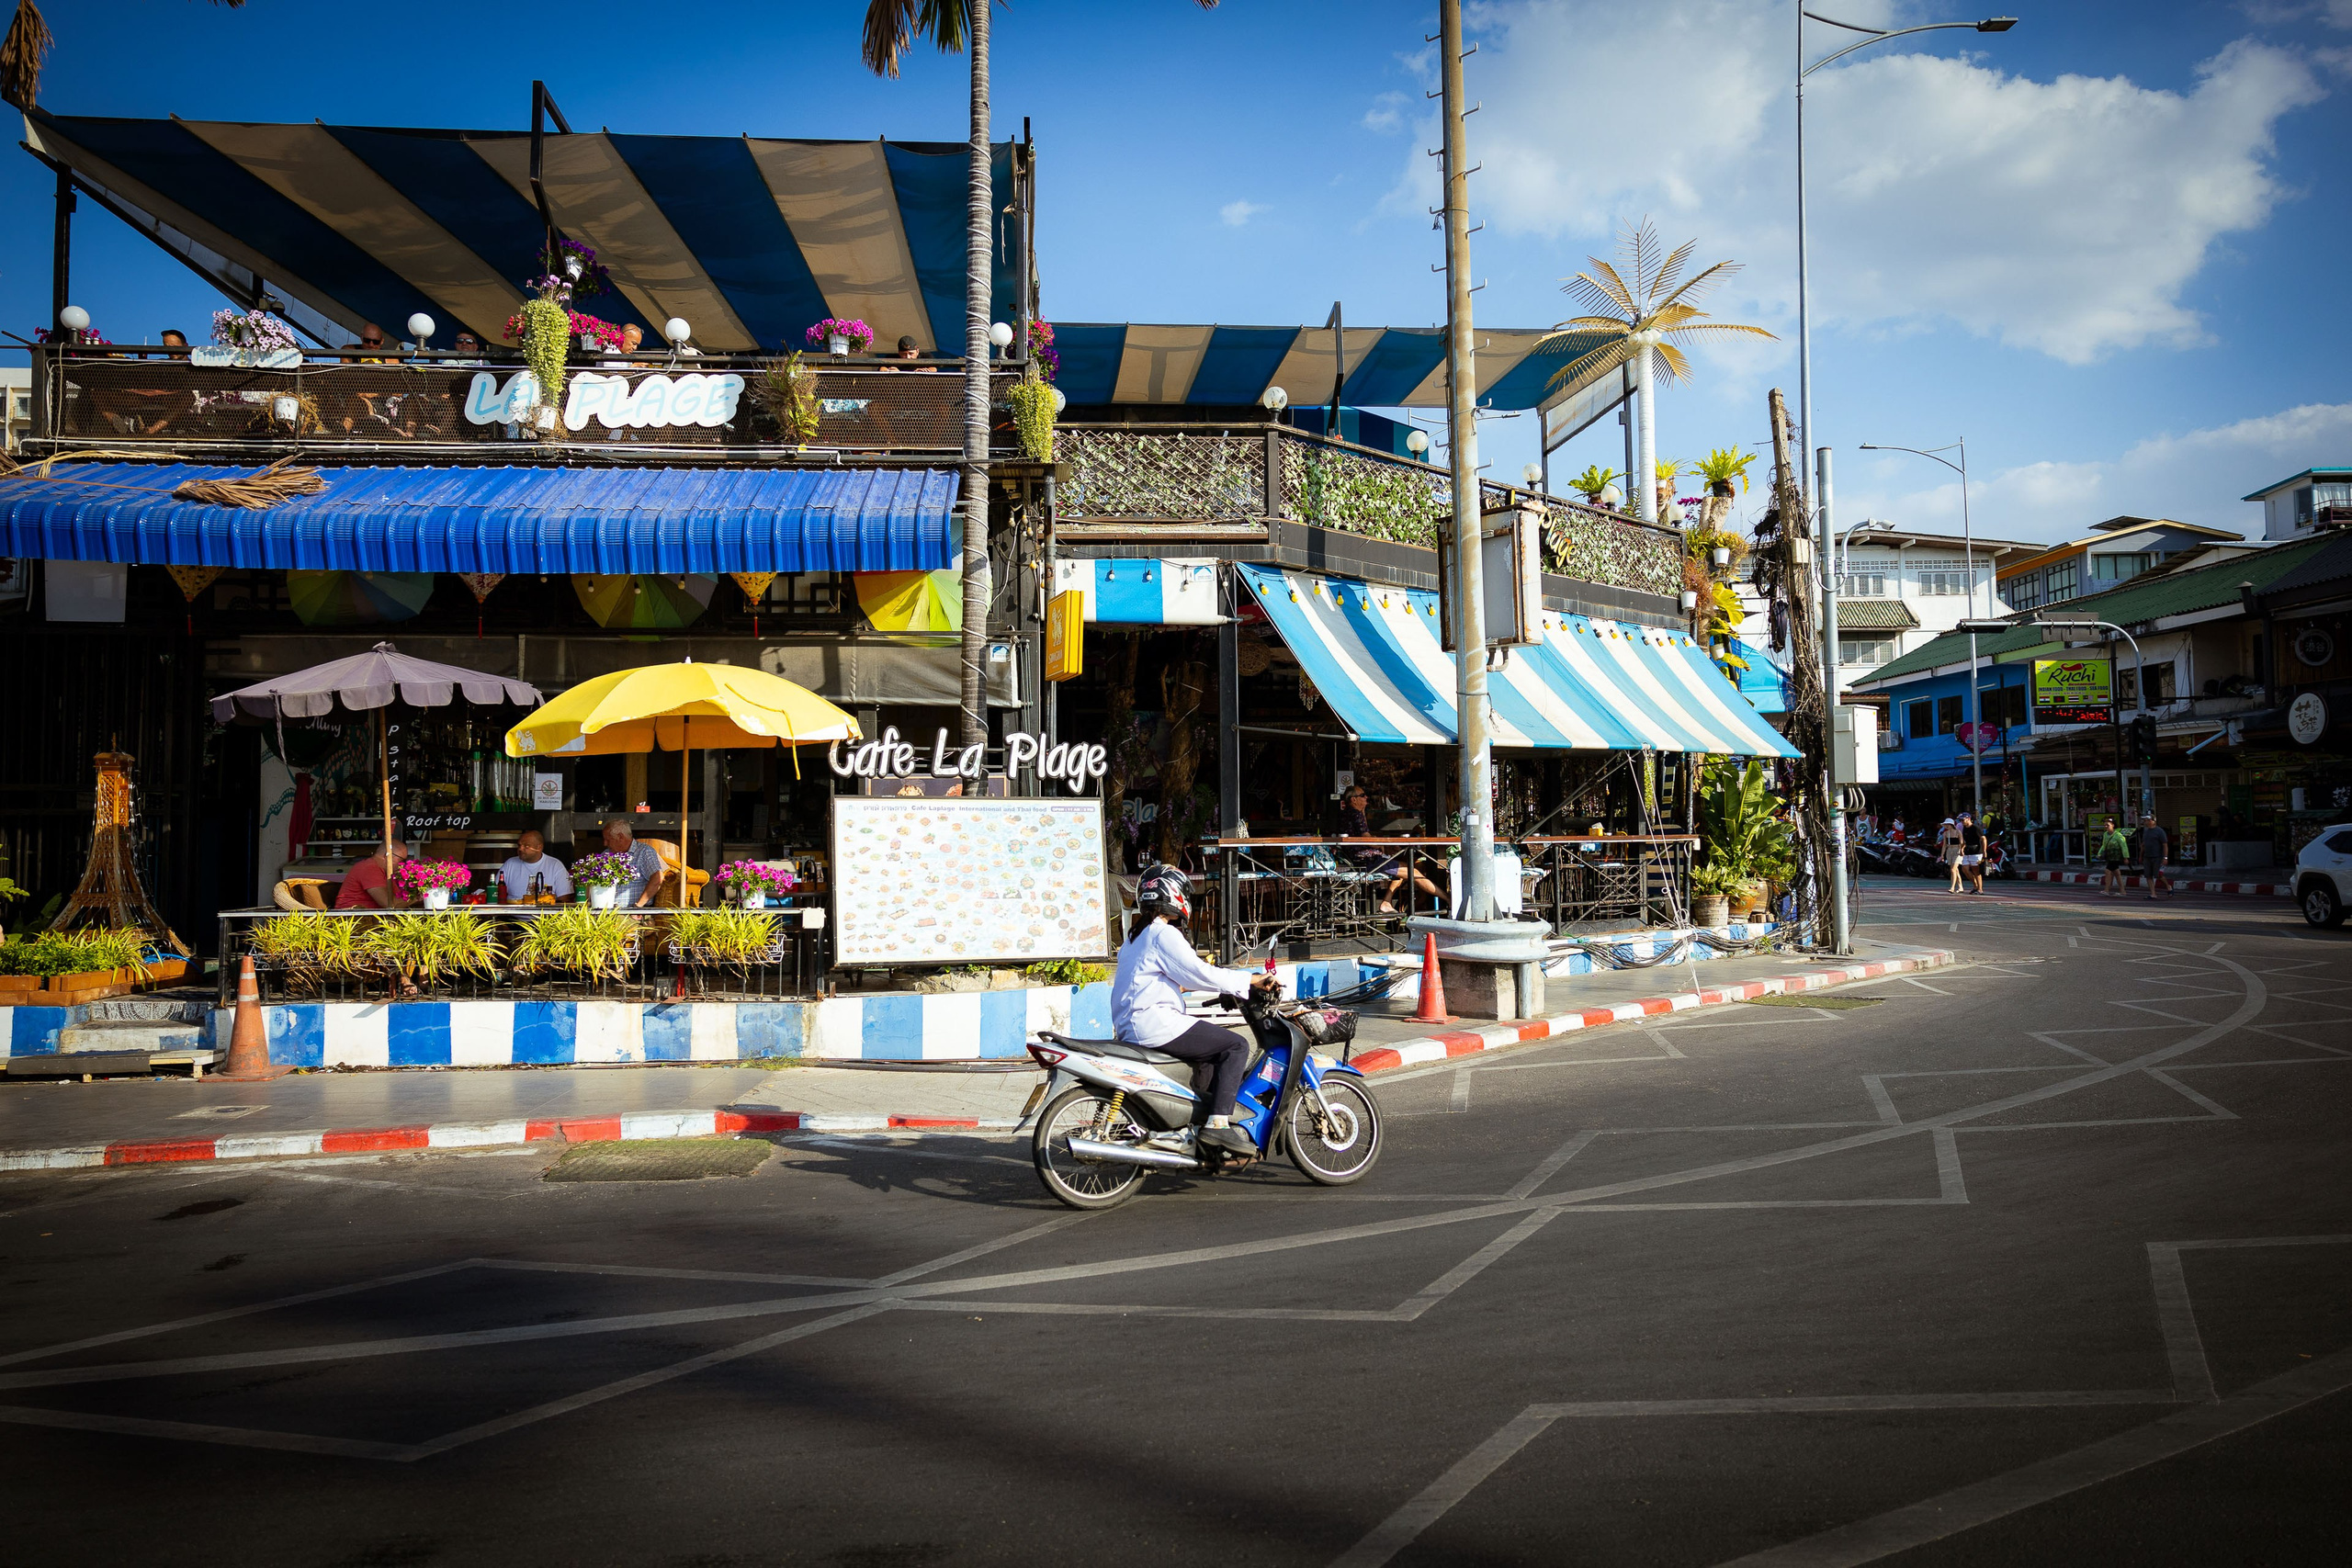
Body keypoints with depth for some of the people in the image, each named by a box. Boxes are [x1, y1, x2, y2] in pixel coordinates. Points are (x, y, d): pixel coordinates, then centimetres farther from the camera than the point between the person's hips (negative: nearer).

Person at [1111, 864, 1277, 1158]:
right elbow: (1199, 973, -16)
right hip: (1155, 1023, -11)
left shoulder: (1136, 937, 21)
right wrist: (1252, 980, -10)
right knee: (1235, 1046, -10)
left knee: (1210, 1050, 27)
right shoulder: (1164, 934, -10)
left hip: (1130, 1028, 11)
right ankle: (1217, 1123, -19)